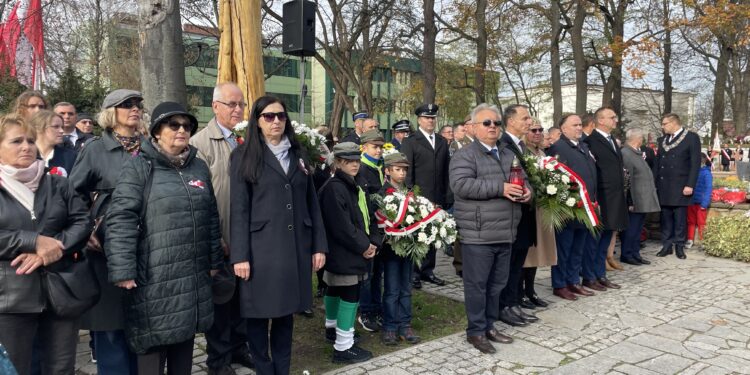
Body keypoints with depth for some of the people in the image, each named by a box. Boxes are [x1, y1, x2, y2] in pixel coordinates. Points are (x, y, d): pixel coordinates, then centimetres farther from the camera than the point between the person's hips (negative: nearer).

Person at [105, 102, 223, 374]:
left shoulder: (199, 167, 12)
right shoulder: (139, 167, -5)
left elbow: (211, 217, 16)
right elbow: (121, 220, -12)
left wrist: (214, 261, 16)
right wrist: (123, 270, -18)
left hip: (193, 276, 5)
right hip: (154, 279, -5)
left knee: (184, 346, 15)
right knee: (152, 345, 3)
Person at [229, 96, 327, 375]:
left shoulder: (297, 155, 12)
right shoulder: (244, 156, 0)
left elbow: (312, 203, 11)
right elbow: (239, 209, -6)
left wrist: (319, 245, 6)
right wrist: (240, 255, -11)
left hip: (296, 247, 4)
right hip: (261, 249, -4)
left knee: (286, 313, 13)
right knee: (259, 315, 5)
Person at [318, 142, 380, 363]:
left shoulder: (357, 188, 13)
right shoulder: (333, 188, -17)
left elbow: (369, 218, 11)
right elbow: (342, 226, -23)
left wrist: (373, 242, -3)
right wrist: (363, 246, -16)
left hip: (354, 253, 10)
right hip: (344, 253, -10)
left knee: (336, 289, 23)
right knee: (350, 294, -7)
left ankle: (332, 328, 40)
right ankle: (343, 347, 0)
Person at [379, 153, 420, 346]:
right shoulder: (382, 194, -5)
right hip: (391, 247, -4)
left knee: (406, 289, 11)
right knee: (392, 290, 3)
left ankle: (404, 325, 21)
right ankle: (389, 327, 13)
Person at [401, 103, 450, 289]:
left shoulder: (442, 142, 14)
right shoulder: (410, 142, -1)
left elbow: (446, 171, 13)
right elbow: (407, 172, -5)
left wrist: (448, 196, 7)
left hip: (437, 198, 5)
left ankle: (427, 270, 21)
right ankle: (413, 272, 12)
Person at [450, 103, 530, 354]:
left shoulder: (509, 155, 18)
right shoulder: (465, 155, -7)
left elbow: (523, 180, 26)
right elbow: (461, 185, -21)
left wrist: (526, 191, 1)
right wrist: (499, 188, -21)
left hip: (505, 233, 7)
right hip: (478, 234, -7)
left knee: (497, 284, 16)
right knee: (477, 284, 1)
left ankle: (489, 326, 29)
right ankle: (476, 331, 14)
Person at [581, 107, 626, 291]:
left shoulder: (612, 140, 17)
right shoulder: (591, 141, -11)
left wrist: (621, 195, 15)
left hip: (615, 199, 8)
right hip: (600, 199, -8)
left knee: (605, 239, 14)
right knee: (594, 239, 0)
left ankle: (601, 275, 23)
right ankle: (589, 278, 10)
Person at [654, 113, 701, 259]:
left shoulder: (691, 137, -3)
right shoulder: (663, 139, 14)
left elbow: (695, 163, -8)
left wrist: (690, 185, -14)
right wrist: (655, 183, 8)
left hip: (680, 186, -5)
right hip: (663, 186, 5)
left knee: (680, 219, 2)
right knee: (665, 218, 7)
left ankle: (679, 246, 12)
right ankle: (666, 245, 15)